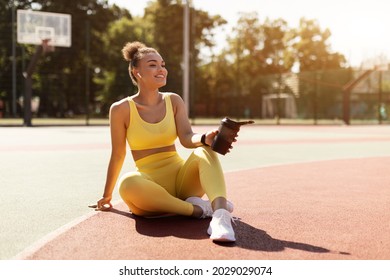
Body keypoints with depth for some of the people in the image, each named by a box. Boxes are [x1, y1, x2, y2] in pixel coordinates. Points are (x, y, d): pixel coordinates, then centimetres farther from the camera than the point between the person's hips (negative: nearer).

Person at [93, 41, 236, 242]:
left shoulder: (174, 101, 6)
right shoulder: (121, 109, -2)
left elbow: (186, 138, -9)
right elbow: (118, 155, 6)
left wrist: (205, 138, -32)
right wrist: (107, 195, 12)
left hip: (181, 178, 3)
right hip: (151, 185, -2)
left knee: (204, 151, -27)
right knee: (127, 183, -36)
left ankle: (220, 214, -49)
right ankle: (197, 208, -27)